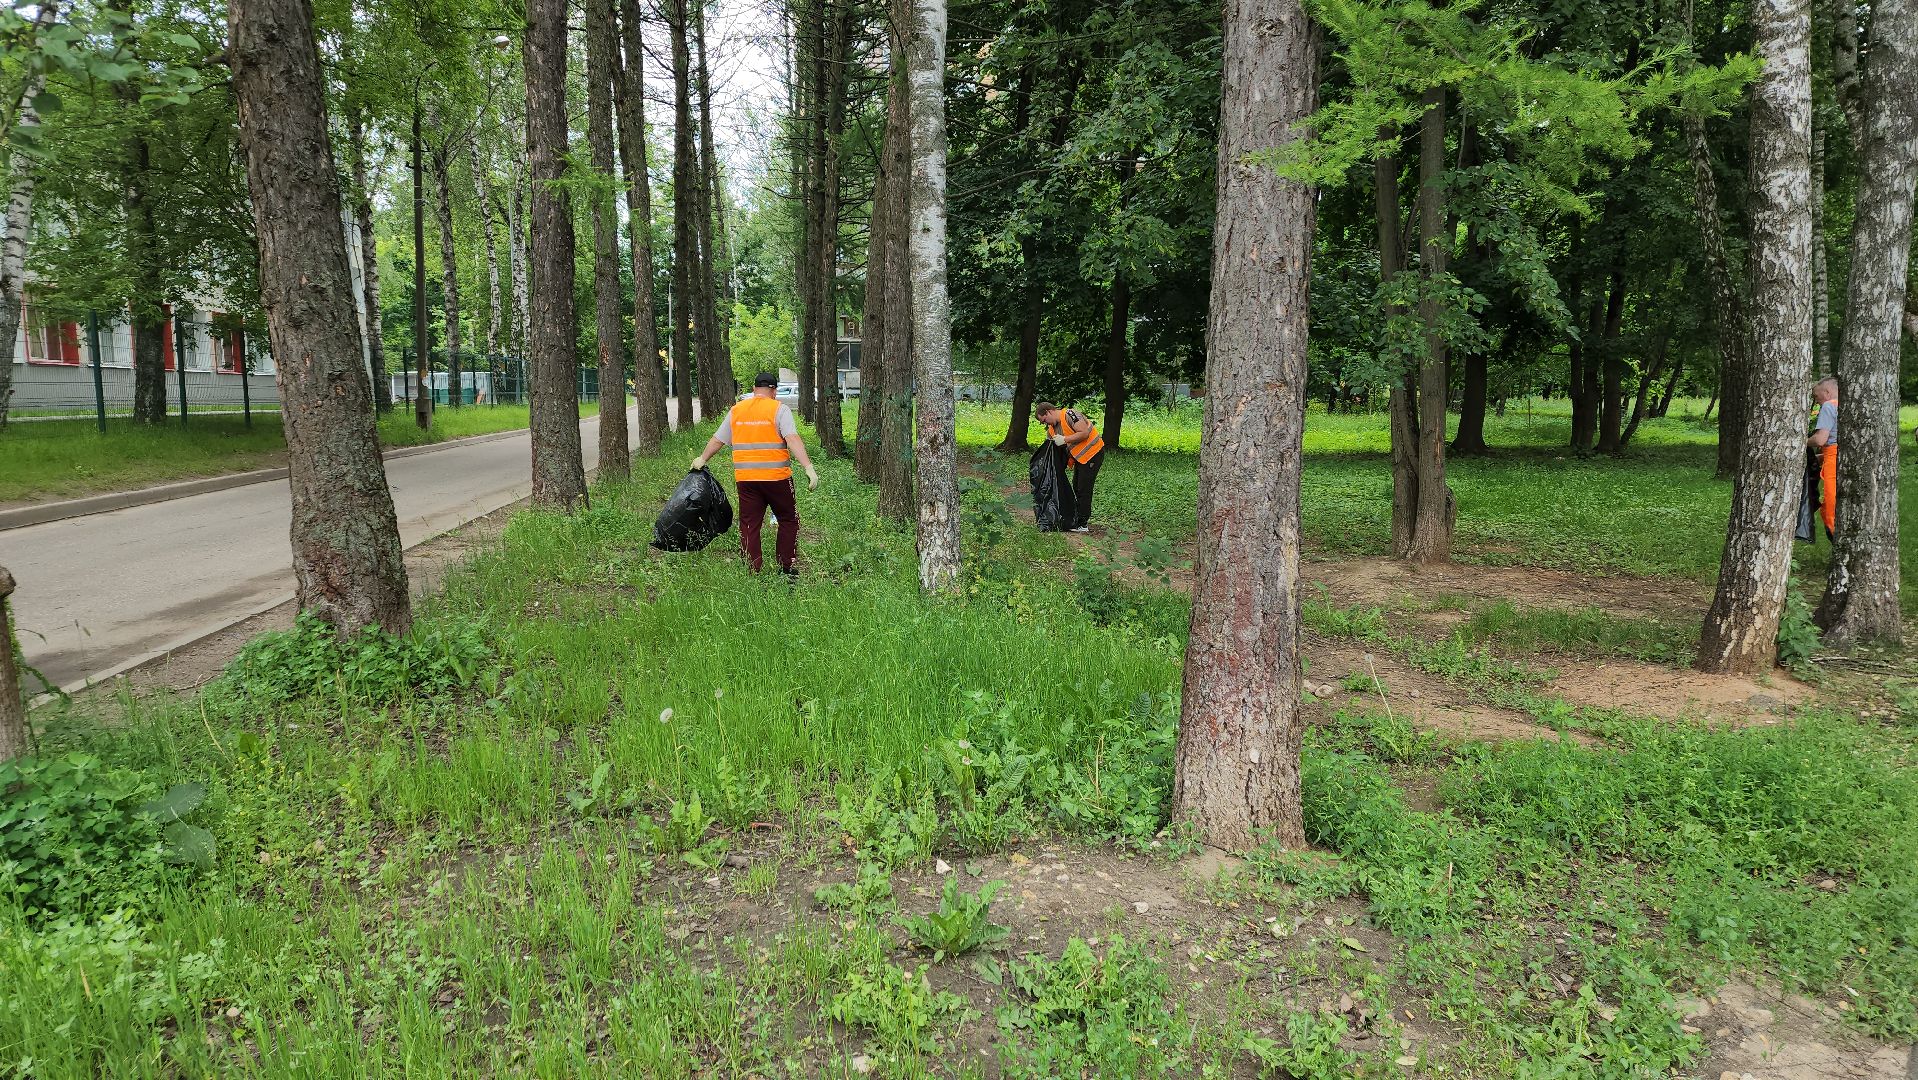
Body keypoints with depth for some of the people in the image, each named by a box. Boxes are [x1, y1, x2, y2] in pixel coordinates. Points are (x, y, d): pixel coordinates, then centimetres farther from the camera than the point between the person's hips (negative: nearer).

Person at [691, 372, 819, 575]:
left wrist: (702, 459, 36)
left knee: (749, 525, 9)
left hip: (745, 478, 4)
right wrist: (809, 468, -21)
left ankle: (752, 572, 9)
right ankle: (786, 568, 10)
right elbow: (793, 439, -16)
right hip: (776, 476, -3)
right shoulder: (779, 409, -3)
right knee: (788, 520, 11)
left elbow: (717, 440, 19)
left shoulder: (736, 411, 11)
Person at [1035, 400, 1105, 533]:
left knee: (1084, 488, -8)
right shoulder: (1052, 428, 7)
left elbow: (1084, 433, -27)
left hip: (1093, 453, -10)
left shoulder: (1069, 415, -20)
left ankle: (1082, 525, -3)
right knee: (1077, 487, 17)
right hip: (1079, 457, 10)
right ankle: (1079, 517, 30)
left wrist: (1064, 439, -25)